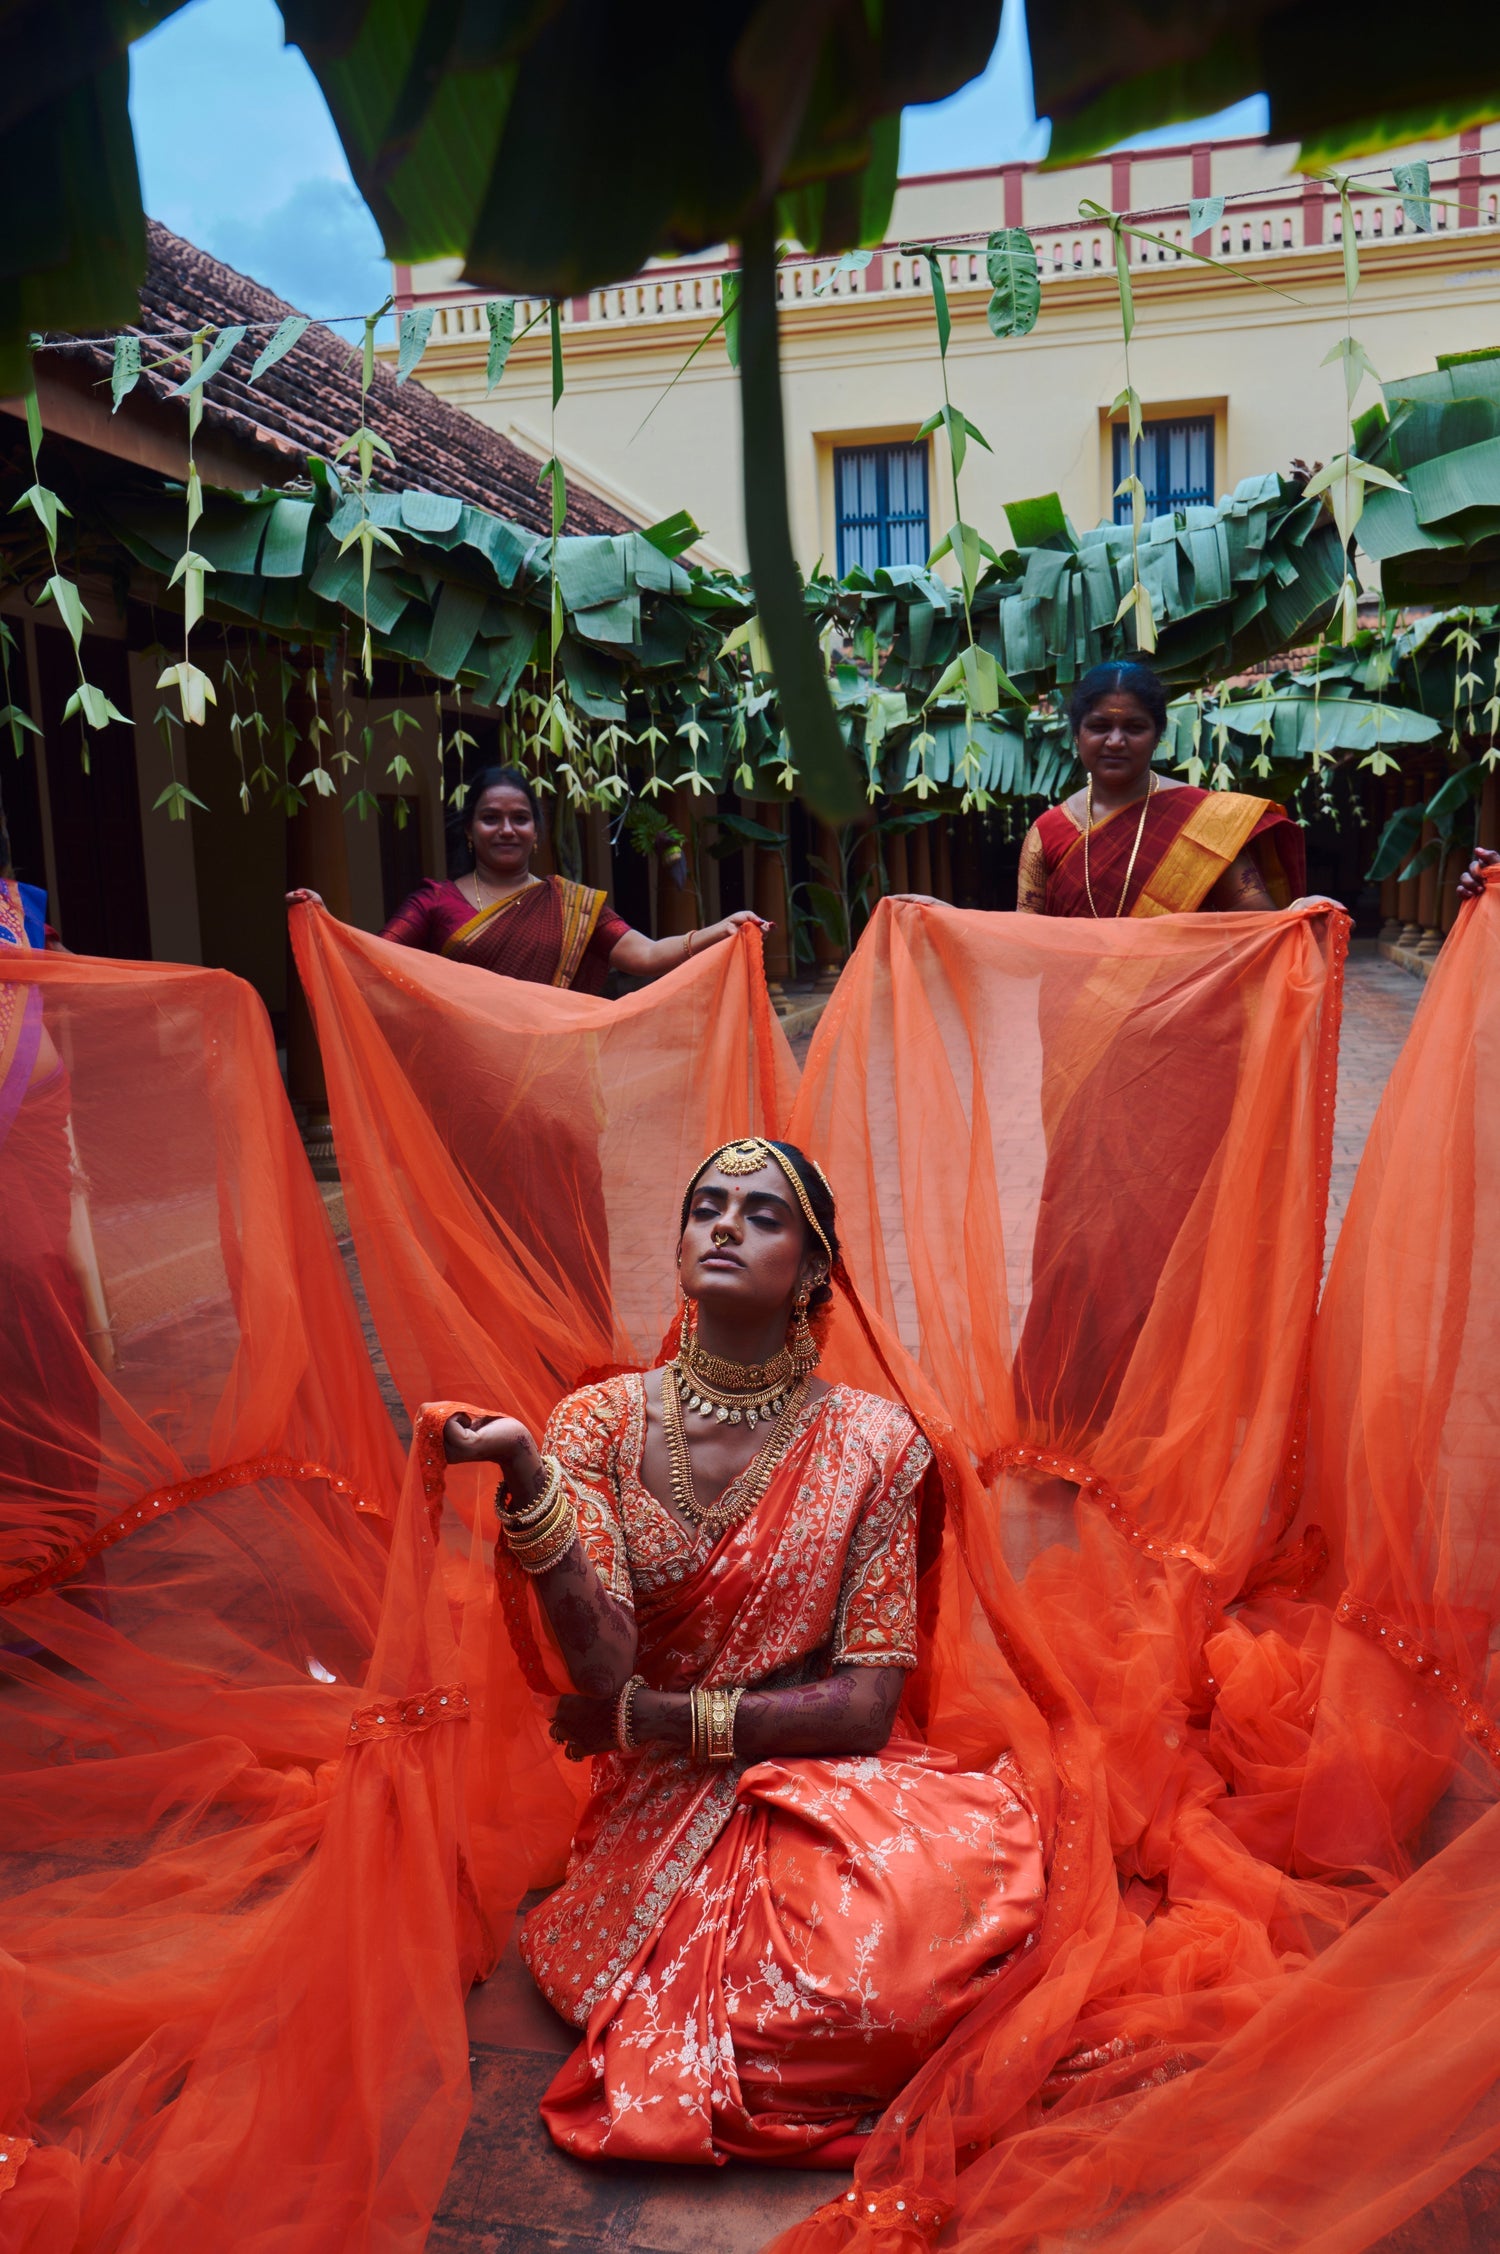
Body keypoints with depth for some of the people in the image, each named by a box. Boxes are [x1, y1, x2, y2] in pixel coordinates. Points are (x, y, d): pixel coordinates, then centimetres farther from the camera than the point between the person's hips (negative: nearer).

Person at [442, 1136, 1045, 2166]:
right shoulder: (603, 1421, -4)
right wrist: (524, 1474, -30)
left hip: (825, 1777, 1)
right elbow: (604, 1669, -16)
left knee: (956, 1883, -32)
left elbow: (867, 1703, -8)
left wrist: (657, 1718, -12)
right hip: (659, 1810, 0)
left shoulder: (869, 1440, -8)